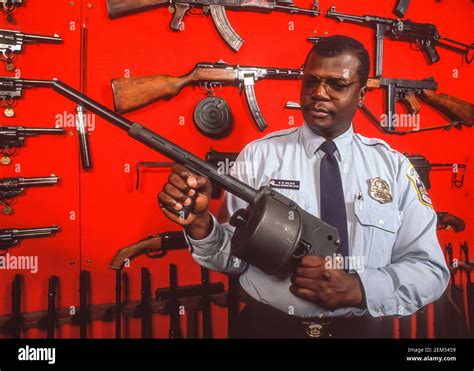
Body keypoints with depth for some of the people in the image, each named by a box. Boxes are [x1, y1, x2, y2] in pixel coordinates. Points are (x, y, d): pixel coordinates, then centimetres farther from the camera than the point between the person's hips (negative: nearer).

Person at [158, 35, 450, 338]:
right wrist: (200, 223, -26)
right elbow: (234, 255, -6)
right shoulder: (258, 155, -4)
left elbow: (431, 271, -3)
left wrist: (357, 289, -18)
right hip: (269, 326, 0)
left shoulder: (394, 166, -1)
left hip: (363, 329, 0)